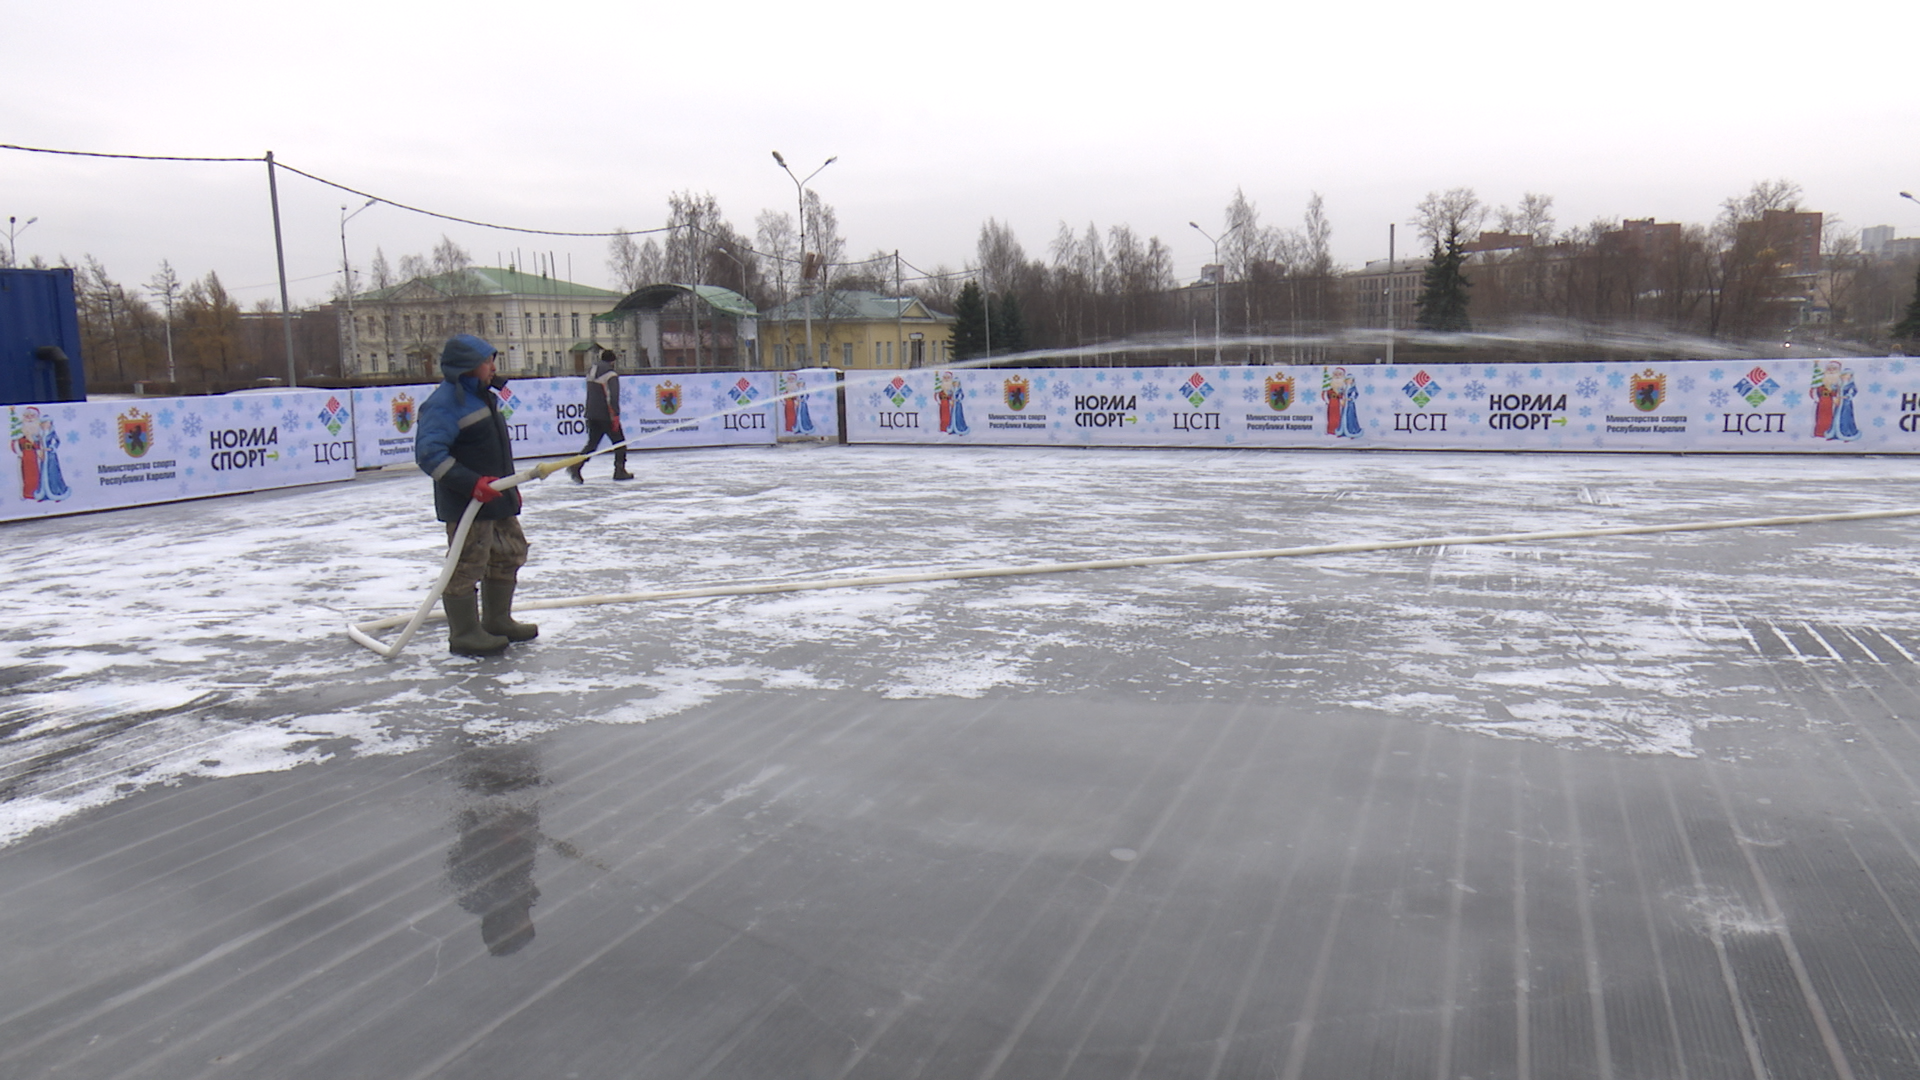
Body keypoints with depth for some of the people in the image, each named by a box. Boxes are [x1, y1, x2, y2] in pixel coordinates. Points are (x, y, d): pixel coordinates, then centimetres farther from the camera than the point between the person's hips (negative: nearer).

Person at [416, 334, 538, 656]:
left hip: (497, 498, 10)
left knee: (509, 553, 18)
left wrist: (510, 487, 25)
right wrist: (471, 483, -32)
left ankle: (497, 621, 32)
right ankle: (464, 635, 8)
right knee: (466, 566, -3)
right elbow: (429, 454, -26)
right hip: (466, 505, -10)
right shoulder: (445, 402, -18)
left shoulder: (482, 395, 14)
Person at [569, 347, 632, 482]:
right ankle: (619, 470, 8)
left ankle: (575, 467, -4)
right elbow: (612, 397, -20)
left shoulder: (591, 373, 14)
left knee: (592, 443, 10)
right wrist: (615, 415, -20)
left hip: (592, 415, 7)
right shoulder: (611, 375, -12)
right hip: (606, 415, -7)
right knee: (619, 442, 6)